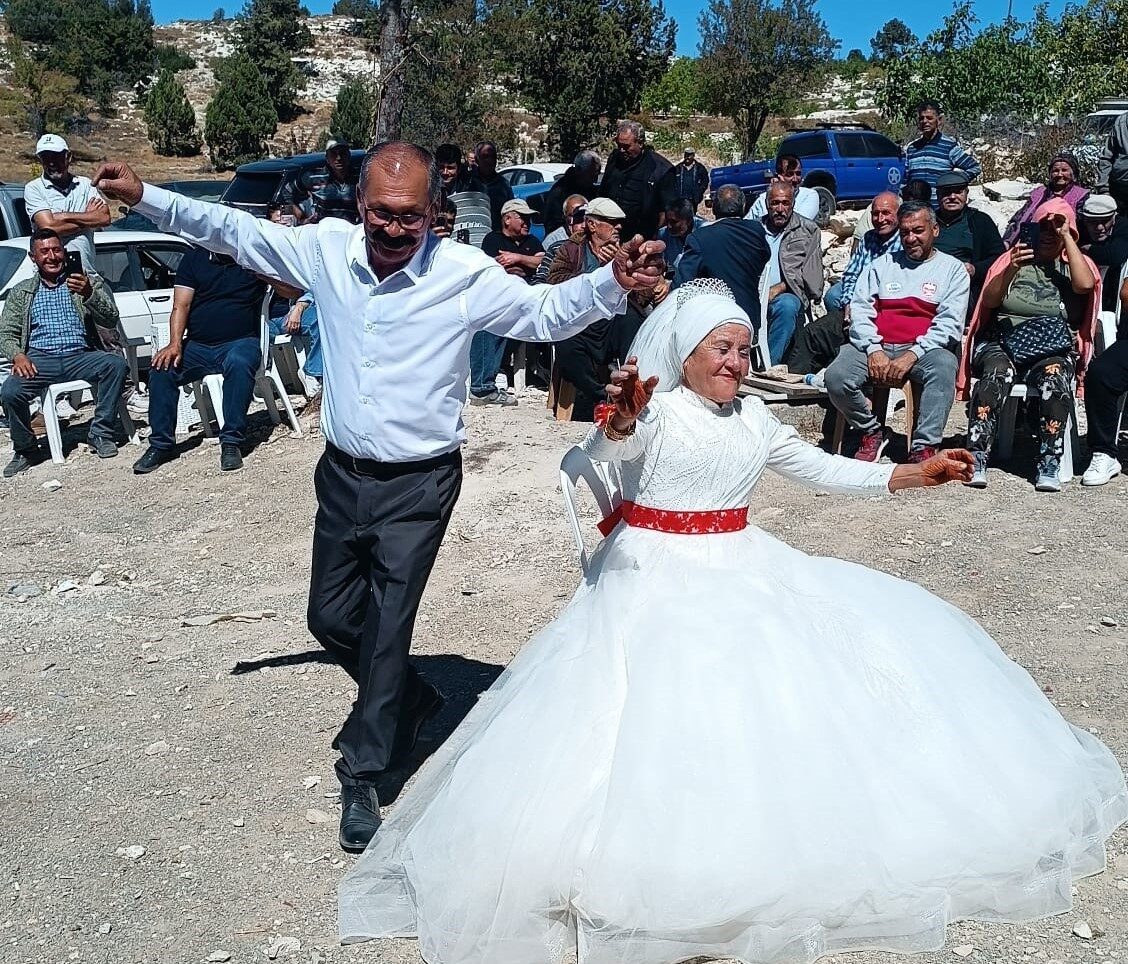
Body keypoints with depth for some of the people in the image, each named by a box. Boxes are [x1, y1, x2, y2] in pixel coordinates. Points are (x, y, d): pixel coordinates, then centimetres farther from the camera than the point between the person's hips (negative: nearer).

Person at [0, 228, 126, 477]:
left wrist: (88, 294, -20)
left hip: (81, 356, -1)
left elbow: (111, 320, -1)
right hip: (40, 360, 1)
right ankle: (25, 451, -3)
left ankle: (101, 433, -20)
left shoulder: (90, 282, 13)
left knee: (116, 363, -32)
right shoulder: (21, 293, 19)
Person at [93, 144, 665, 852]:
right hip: (343, 473, 5)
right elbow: (236, 231, 8)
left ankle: (362, 776, 22)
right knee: (331, 617, 15)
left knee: (387, 626, 1)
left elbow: (547, 312, -12)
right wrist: (144, 196, 8)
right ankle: (410, 700, 42)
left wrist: (614, 282, -31)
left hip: (419, 483, -4)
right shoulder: (327, 248, -4)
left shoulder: (467, 274, -15)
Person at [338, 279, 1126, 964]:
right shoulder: (655, 407, -9)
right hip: (662, 582, -7)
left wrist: (911, 475, 13)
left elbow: (820, 469, 19)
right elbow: (603, 452, -30)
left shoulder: (753, 417, 11)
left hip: (744, 573, 7)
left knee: (785, 699, 3)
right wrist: (619, 419, -54)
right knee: (673, 715, -15)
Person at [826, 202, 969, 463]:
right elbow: (860, 308, 8)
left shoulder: (952, 269, 12)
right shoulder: (882, 265, 20)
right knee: (836, 377, -26)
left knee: (944, 365, -37)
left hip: (923, 349, -2)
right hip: (876, 345, 2)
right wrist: (873, 350, -10)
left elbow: (950, 322, -1)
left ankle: (924, 448, -33)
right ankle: (871, 431, -1)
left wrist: (913, 355, -15)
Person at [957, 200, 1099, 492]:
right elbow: (990, 300, 4)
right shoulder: (1012, 259, 20)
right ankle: (976, 460, -39)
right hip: (1002, 341, 0)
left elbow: (1085, 284, -5)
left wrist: (1066, 236, 1)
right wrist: (1012, 269, -14)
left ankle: (1049, 465, -33)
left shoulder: (1075, 264, 20)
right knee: (997, 373, -34)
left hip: (1053, 347, 0)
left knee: (1054, 376, -35)